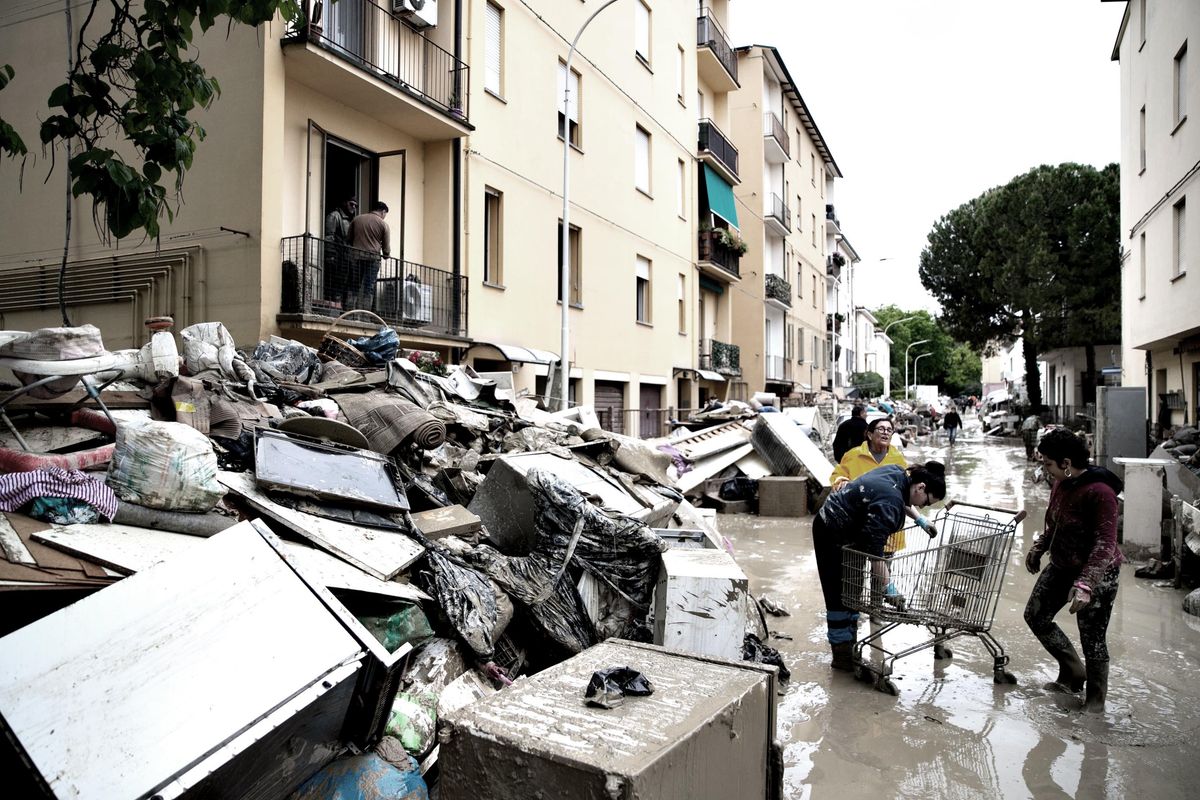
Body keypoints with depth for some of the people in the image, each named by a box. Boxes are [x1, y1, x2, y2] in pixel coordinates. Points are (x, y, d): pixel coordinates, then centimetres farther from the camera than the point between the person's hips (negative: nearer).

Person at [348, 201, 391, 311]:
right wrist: (387, 256, 23)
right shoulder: (383, 224, 2)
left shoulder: (356, 219, 12)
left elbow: (349, 239, 15)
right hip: (373, 257, -3)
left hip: (356, 256, 3)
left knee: (355, 287, 6)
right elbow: (386, 247, 4)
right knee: (369, 289, -1)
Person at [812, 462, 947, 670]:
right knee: (840, 596, -3)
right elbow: (874, 547, -34)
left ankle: (849, 645, 28)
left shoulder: (897, 472, -4)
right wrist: (888, 587, -31)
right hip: (833, 537, -11)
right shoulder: (890, 501, -32)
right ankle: (842, 657, 7)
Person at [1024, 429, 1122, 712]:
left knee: (1092, 640, 1)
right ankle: (1073, 673, 29)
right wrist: (1037, 549, 18)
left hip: (1097, 573, -8)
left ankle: (1095, 702, 22)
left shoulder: (1099, 492, -26)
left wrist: (1085, 585, -37)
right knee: (1035, 616, 11)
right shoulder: (1061, 484, -1)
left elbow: (1105, 544, -30)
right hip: (1062, 566, 8)